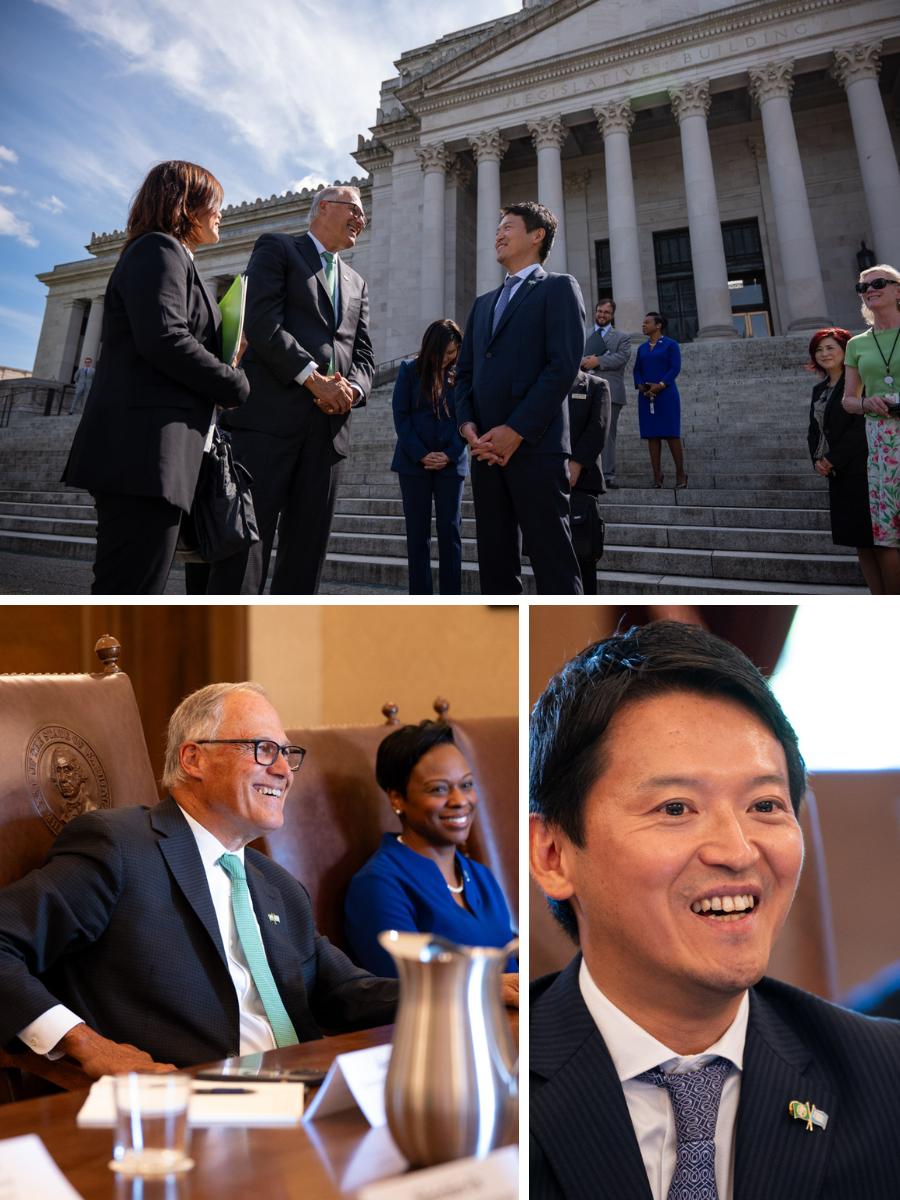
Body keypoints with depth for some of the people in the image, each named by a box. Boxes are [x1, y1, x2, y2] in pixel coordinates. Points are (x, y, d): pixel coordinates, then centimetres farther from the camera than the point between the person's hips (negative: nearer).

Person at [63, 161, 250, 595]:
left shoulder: (174, 257, 31)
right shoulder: (159, 249, 0)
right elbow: (164, 339, -15)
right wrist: (236, 385, -5)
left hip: (158, 453, 10)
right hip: (146, 447, -10)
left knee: (137, 597, 9)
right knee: (130, 595, -14)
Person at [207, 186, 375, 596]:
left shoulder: (356, 284, 29)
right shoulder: (276, 247, 11)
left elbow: (363, 355, 20)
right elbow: (262, 321, -5)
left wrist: (352, 389, -3)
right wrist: (313, 378, -13)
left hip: (328, 425, 6)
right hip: (269, 415, -6)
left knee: (306, 549, 2)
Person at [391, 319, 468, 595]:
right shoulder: (409, 369, 3)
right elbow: (400, 415, -1)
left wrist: (449, 454, -10)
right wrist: (421, 455, -9)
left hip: (451, 462, 0)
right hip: (414, 461, 0)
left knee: (449, 530, -1)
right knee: (417, 531, 1)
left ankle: (451, 600, 3)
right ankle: (420, 598, 6)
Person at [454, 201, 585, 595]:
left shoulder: (558, 288, 4)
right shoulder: (484, 303, 25)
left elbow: (564, 365, -9)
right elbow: (465, 370, 20)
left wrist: (516, 430, -15)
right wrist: (467, 423, -1)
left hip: (534, 446, -6)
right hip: (486, 448, 7)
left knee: (552, 559, -7)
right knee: (495, 561, 7)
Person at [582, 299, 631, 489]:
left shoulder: (622, 337, 14)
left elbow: (622, 357, -4)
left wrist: (598, 361, -12)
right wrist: (583, 361, -10)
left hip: (610, 392, -2)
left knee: (607, 435, -4)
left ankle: (607, 475, -4)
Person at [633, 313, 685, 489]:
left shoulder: (671, 344, 3)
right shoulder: (642, 348, 17)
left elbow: (675, 368, -6)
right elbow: (637, 370, 13)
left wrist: (660, 385, -18)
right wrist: (640, 386, -7)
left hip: (666, 394, -4)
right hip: (646, 396, 4)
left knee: (671, 433, -7)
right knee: (652, 435, -1)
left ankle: (680, 474, -1)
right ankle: (657, 476, -1)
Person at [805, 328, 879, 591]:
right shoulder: (819, 389, 18)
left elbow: (862, 425, -14)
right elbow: (814, 429, 19)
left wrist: (833, 458, -14)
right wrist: (817, 459, 1)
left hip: (861, 470, -8)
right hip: (837, 475, 8)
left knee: (873, 538, -8)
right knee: (860, 543, 8)